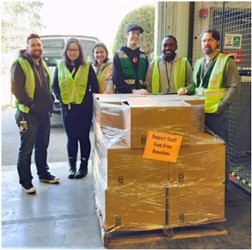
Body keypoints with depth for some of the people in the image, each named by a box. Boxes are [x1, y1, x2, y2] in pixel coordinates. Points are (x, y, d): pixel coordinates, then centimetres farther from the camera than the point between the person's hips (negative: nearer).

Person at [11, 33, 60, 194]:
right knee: (26, 149, 1)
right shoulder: (21, 64, -9)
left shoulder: (42, 64, 15)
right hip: (29, 114, -7)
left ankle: (43, 173, 33)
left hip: (44, 113, 7)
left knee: (43, 146, 18)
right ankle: (25, 181, 13)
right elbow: (16, 89, -17)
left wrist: (50, 101, 9)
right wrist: (31, 104, -17)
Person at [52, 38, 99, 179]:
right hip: (67, 108, 2)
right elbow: (55, 86, 10)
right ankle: (72, 166, 20)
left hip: (84, 108, -2)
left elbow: (95, 87, 1)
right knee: (71, 138, 9)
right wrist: (60, 98, -3)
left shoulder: (87, 66, 0)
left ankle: (84, 166, 17)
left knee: (83, 137, 4)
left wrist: (89, 100, -6)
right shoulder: (60, 66, 6)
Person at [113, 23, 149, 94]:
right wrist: (133, 91, -17)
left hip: (142, 95, 3)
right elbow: (117, 79, -4)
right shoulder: (119, 54, 5)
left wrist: (145, 90, -3)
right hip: (124, 94, -2)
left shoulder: (143, 55, 15)